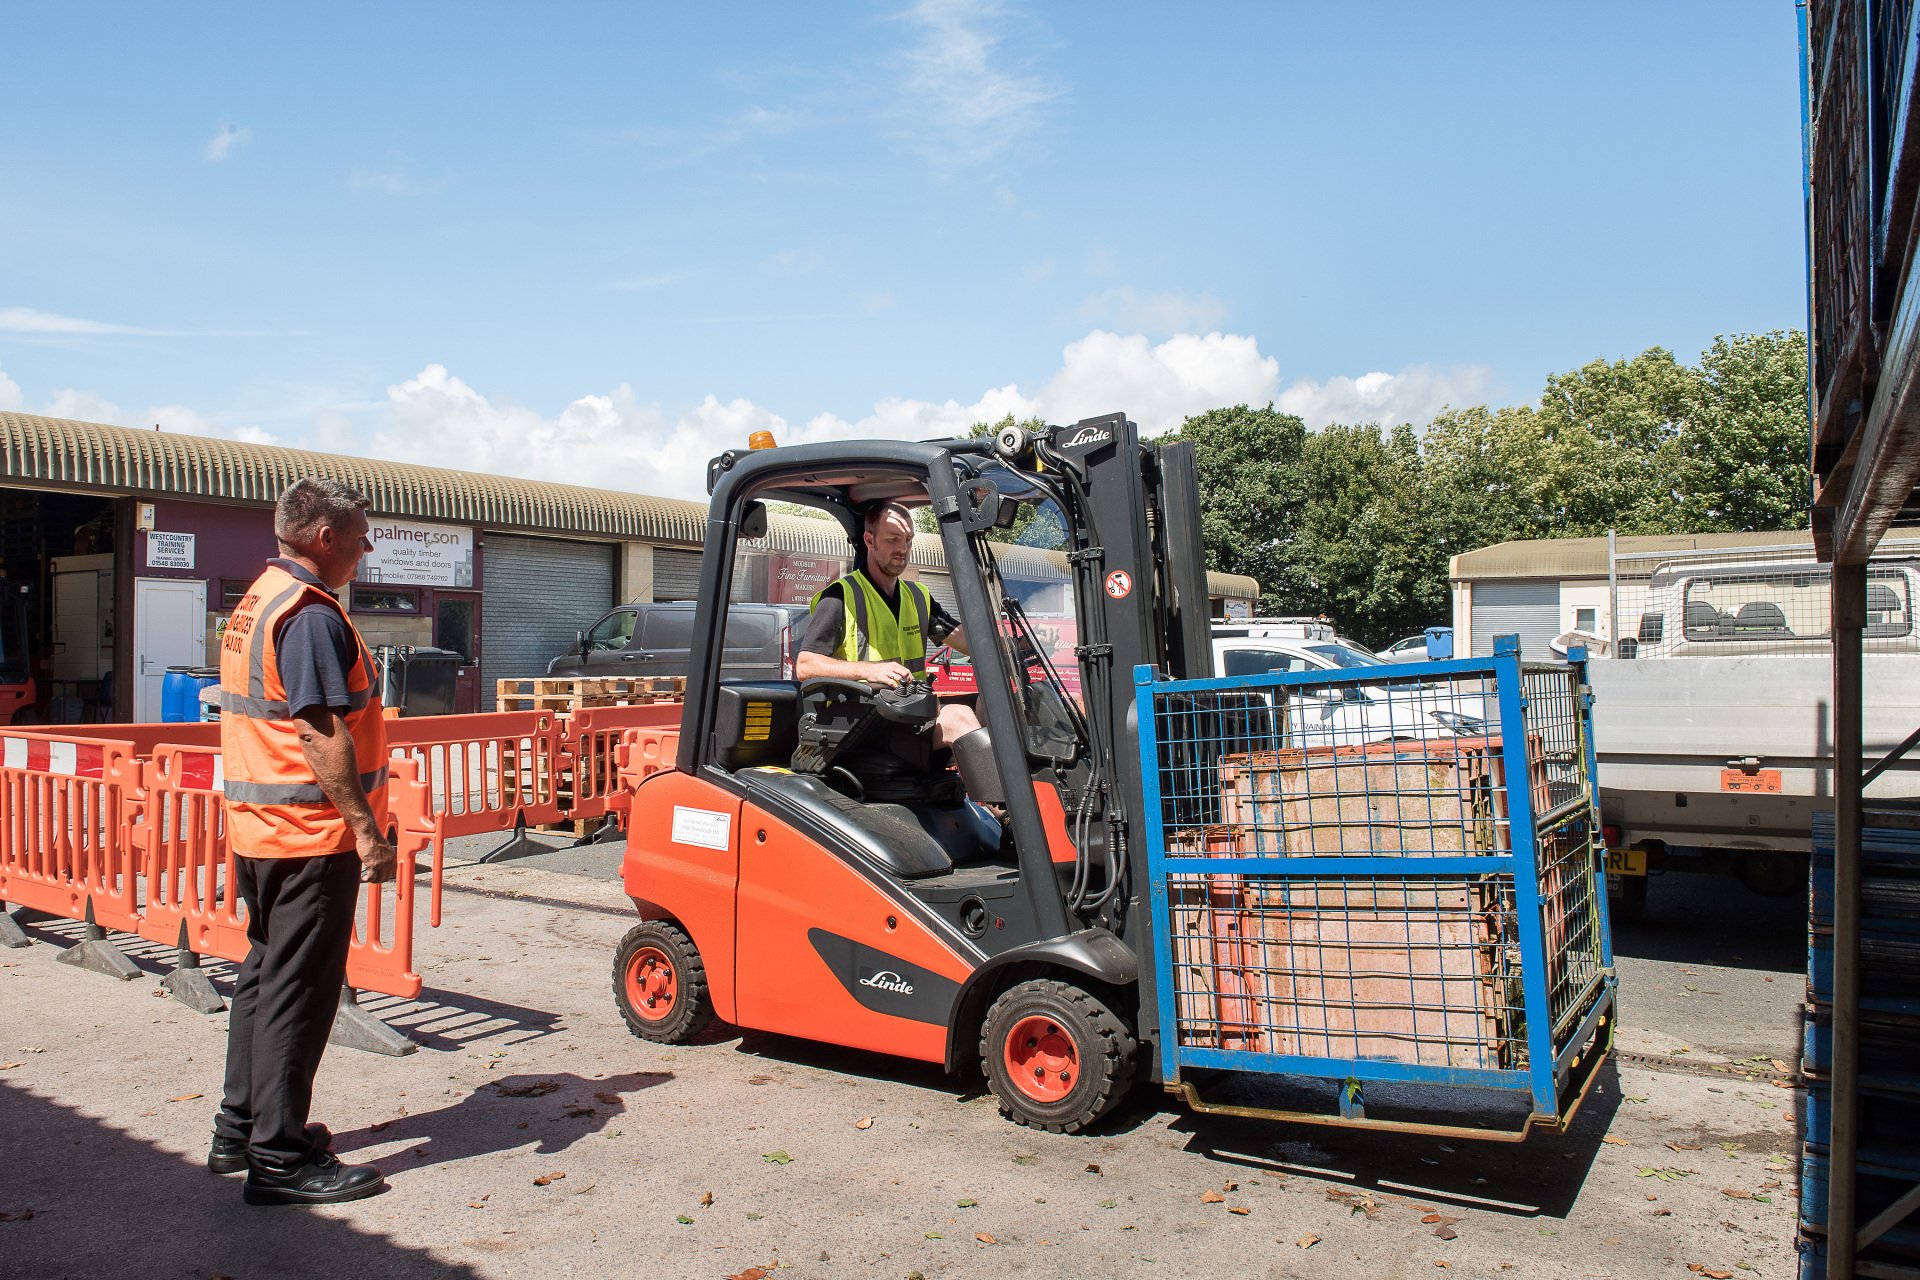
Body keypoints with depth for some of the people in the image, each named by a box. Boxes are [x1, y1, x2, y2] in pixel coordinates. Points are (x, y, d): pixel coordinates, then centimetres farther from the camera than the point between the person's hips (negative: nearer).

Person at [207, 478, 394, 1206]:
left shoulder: (254, 605, 14)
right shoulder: (310, 614, -17)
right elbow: (325, 736, -23)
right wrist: (367, 829, -21)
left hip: (259, 830, 10)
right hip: (311, 832, -10)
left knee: (264, 975, 18)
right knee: (300, 990, -3)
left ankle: (241, 1128, 30)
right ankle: (282, 1159, 5)